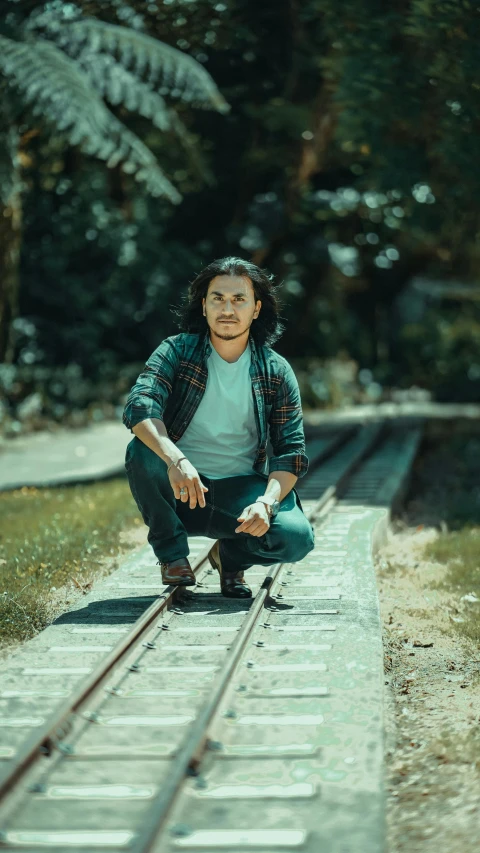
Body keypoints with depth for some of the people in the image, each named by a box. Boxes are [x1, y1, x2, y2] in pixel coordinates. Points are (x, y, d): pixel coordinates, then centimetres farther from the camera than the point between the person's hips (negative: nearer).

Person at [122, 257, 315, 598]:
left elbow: (292, 451, -4)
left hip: (241, 491, 1)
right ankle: (172, 553, -6)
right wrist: (176, 461, -41)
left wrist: (266, 502, -24)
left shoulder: (277, 372, -1)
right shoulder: (177, 351, -5)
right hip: (180, 490, -1)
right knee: (142, 452, -31)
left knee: (296, 537, -27)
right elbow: (139, 406, -23)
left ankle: (231, 556, 9)